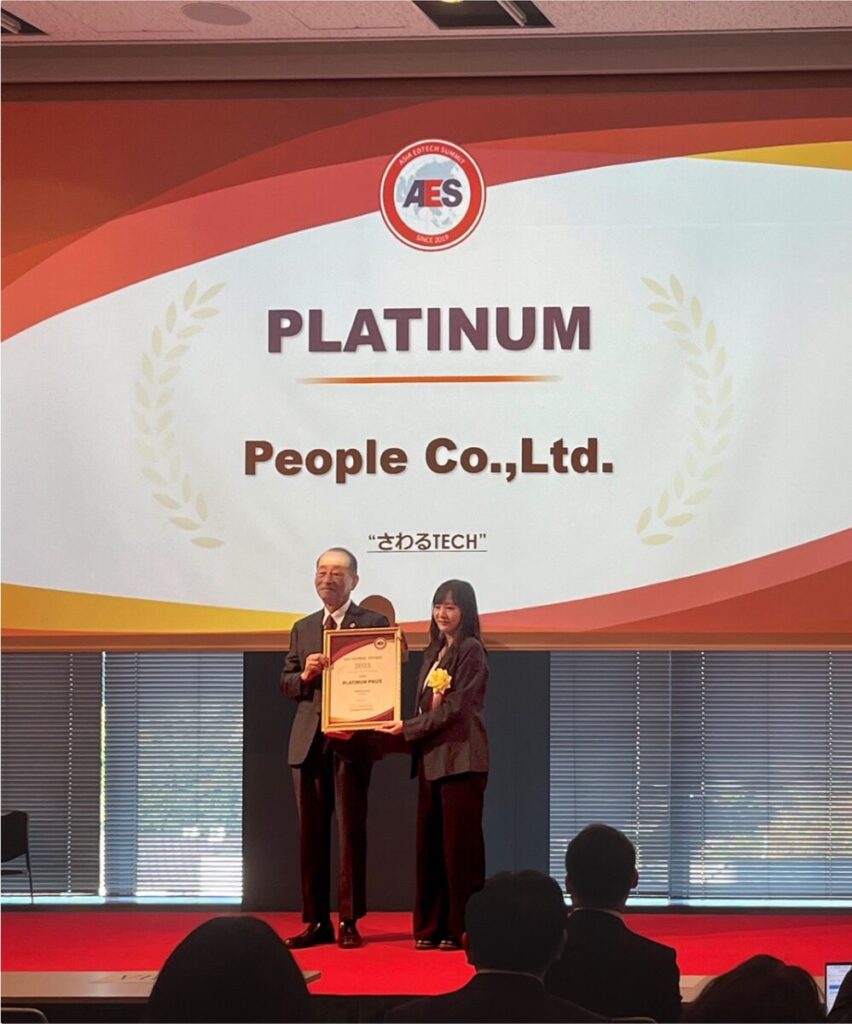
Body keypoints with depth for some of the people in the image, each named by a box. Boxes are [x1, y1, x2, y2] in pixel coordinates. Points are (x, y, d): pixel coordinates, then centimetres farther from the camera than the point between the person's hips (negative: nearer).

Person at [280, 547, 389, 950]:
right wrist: (304, 675, -9)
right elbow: (286, 683, 14)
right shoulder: (302, 628, 16)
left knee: (351, 832, -2)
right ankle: (316, 921, 10)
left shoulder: (373, 623, 1)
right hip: (308, 741, 5)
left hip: (351, 740, -4)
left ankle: (349, 923, 3)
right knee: (310, 833, 5)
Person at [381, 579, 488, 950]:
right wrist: (407, 730, 4)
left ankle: (462, 928, 0)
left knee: (459, 843, -5)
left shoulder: (471, 651, -7)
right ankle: (432, 926, 10)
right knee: (429, 843, 6)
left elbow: (455, 708, -13)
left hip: (461, 757, -8)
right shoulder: (434, 652, 17)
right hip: (432, 756, 8)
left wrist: (408, 727, -11)